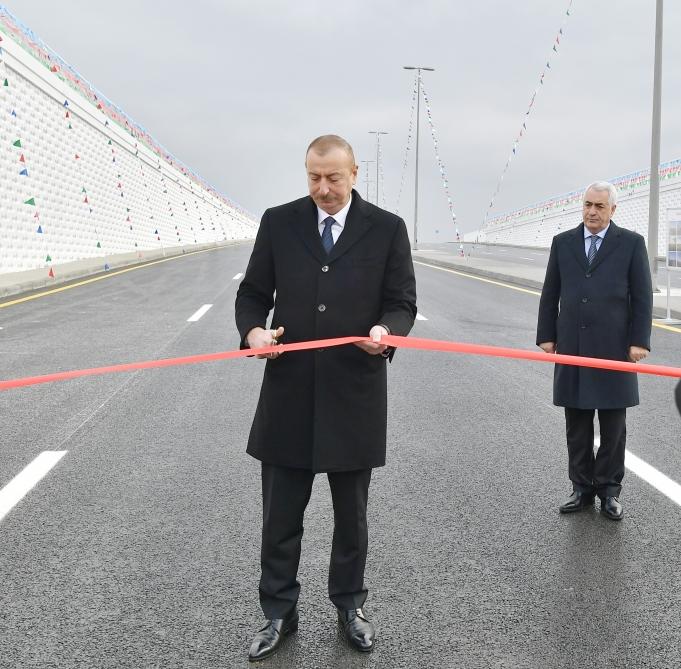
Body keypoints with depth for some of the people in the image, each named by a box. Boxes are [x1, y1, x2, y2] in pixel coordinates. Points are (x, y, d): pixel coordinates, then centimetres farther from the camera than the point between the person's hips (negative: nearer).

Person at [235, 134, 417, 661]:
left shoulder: (387, 229, -1)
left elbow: (403, 302, 0)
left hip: (354, 394, -1)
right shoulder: (278, 222, 3)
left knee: (351, 515, 14)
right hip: (289, 392, 1)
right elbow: (253, 293, 7)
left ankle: (350, 605, 33)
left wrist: (386, 329, -22)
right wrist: (253, 329, -14)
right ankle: (279, 613, 25)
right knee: (281, 517, 9)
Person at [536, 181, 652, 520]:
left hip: (614, 349, -2)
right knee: (577, 425, 7)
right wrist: (546, 336, 5)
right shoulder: (562, 243, 9)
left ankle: (609, 490, 15)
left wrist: (639, 341, -6)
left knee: (613, 425, 4)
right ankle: (582, 488, 17)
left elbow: (642, 297, 1)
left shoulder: (631, 243, 2)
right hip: (572, 349, 2)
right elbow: (550, 294, 11)